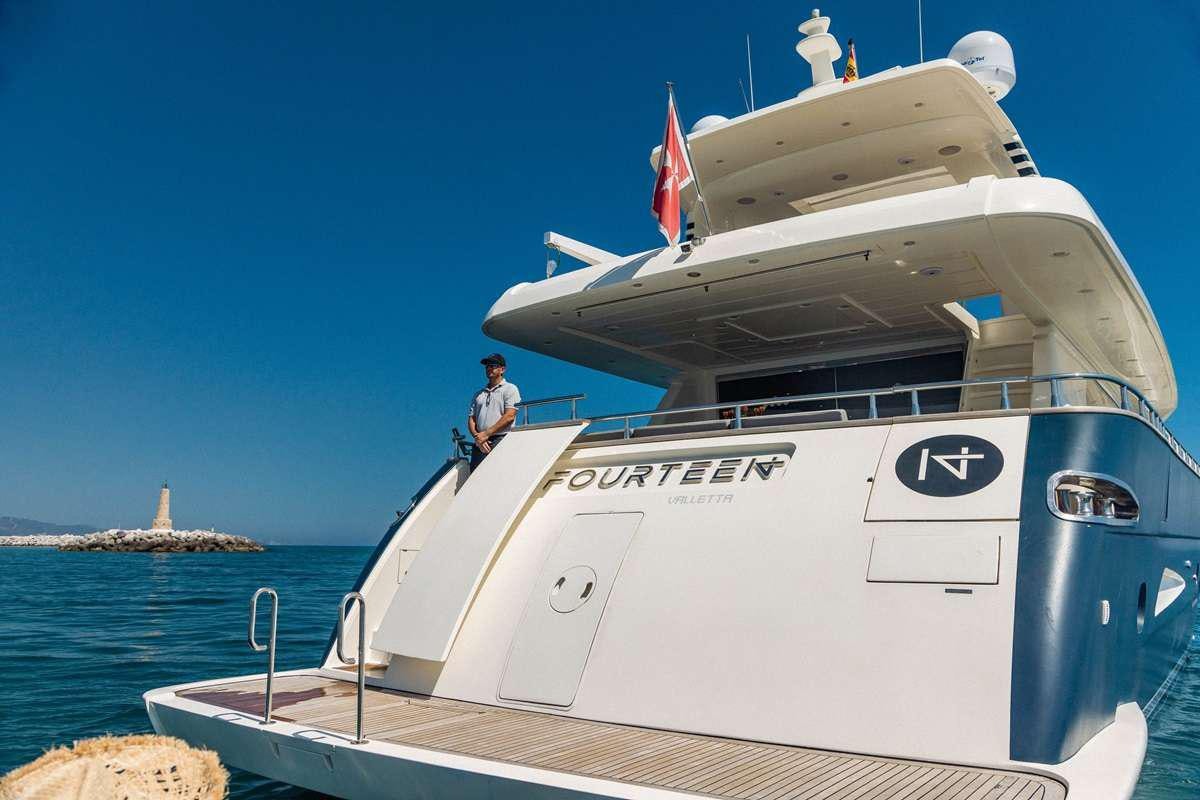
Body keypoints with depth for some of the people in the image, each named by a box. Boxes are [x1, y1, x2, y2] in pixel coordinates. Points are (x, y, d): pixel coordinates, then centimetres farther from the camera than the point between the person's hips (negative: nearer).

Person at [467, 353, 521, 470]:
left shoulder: (510, 389, 6)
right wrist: (477, 437, -3)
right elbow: (471, 419, 18)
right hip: (479, 444, 6)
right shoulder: (478, 394, 25)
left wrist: (486, 434, -10)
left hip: (501, 440, -6)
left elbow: (509, 416, -7)